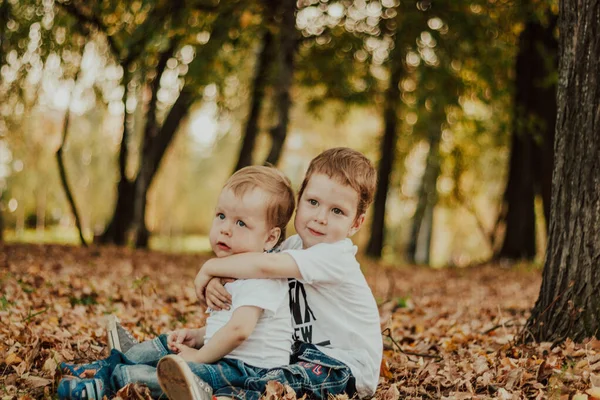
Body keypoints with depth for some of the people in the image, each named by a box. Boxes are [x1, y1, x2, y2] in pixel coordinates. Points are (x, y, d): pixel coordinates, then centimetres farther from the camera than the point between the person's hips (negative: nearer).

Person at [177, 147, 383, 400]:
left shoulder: (335, 255, -22)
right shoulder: (295, 245, 6)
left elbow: (266, 265, -33)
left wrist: (210, 267, -20)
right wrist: (216, 279, -16)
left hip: (348, 367, -10)